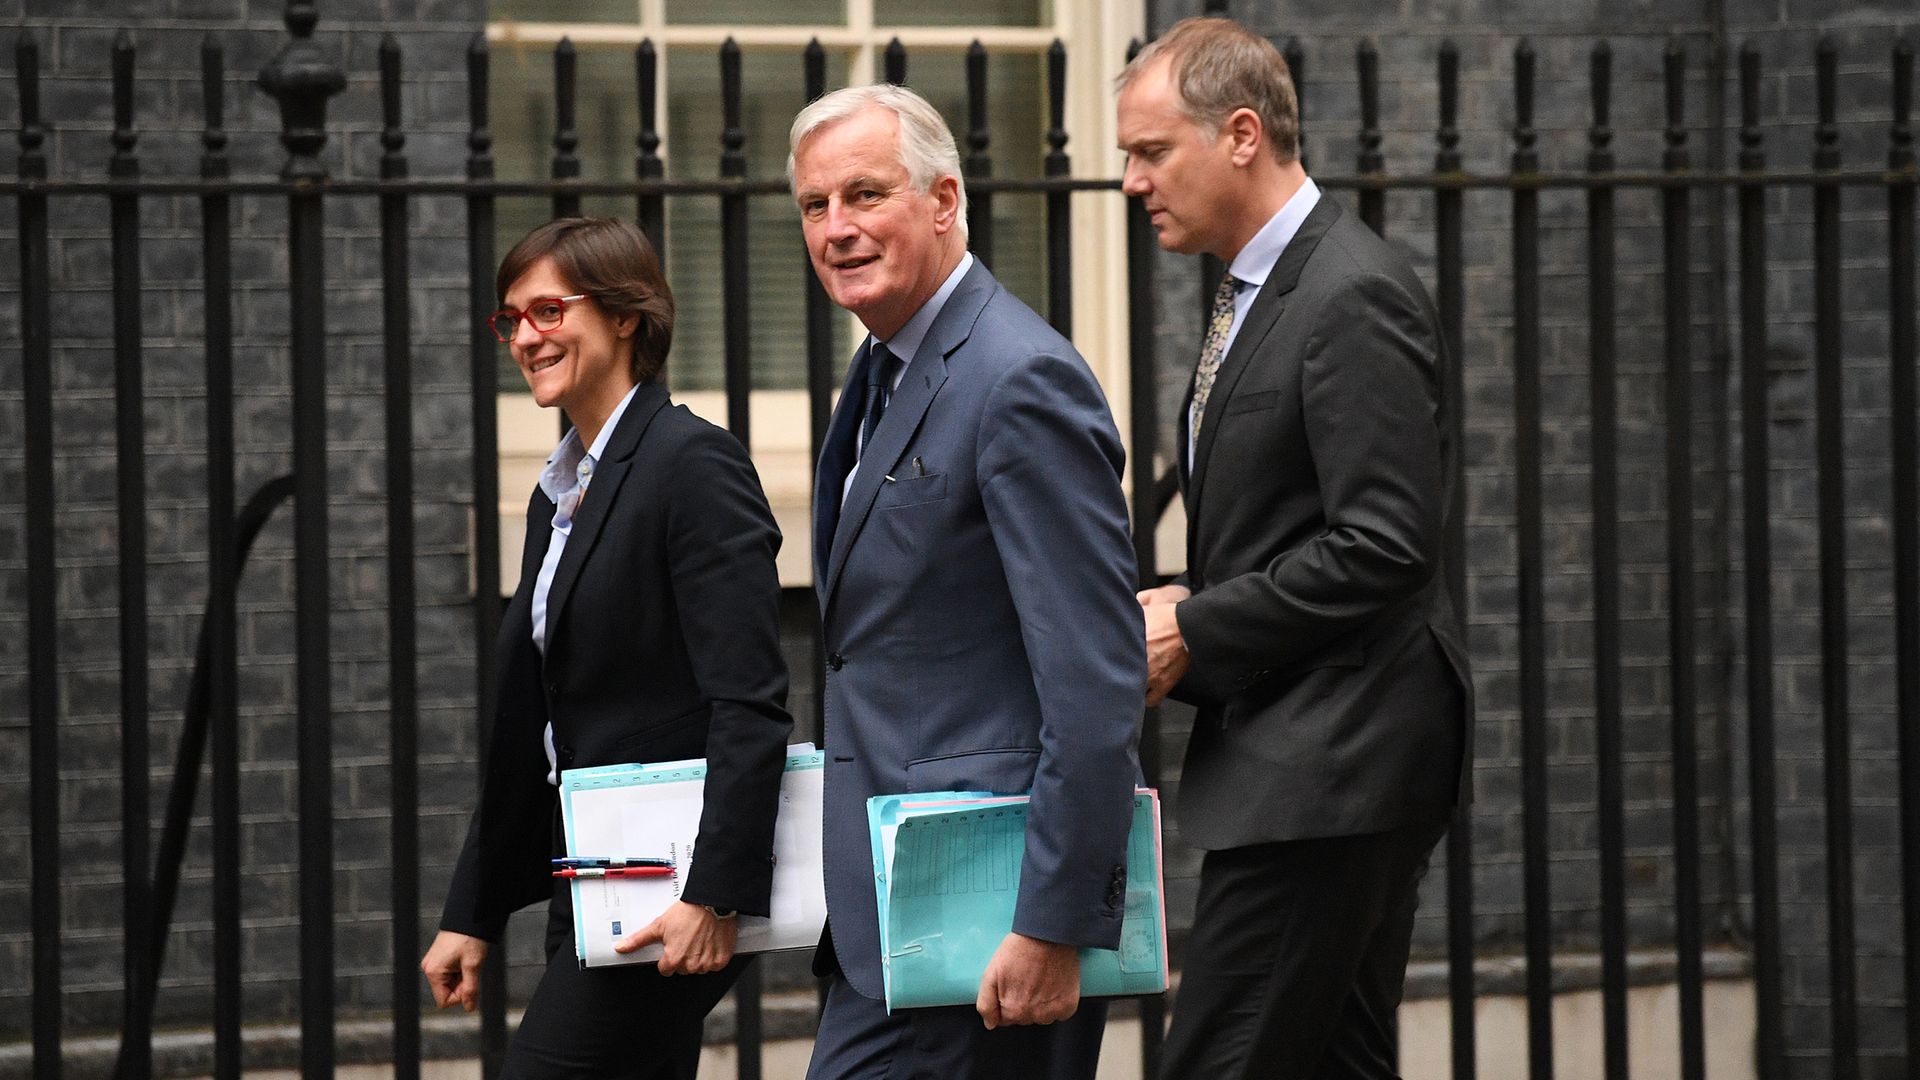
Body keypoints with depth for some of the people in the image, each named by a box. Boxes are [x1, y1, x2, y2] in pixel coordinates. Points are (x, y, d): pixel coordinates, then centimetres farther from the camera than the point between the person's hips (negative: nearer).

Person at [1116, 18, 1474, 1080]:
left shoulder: (1356, 296, -15)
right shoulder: (1256, 291, 18)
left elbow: (1383, 548, -21)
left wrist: (1195, 631, -15)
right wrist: (1181, 602, 6)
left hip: (1325, 767, -11)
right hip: (1307, 764, 11)